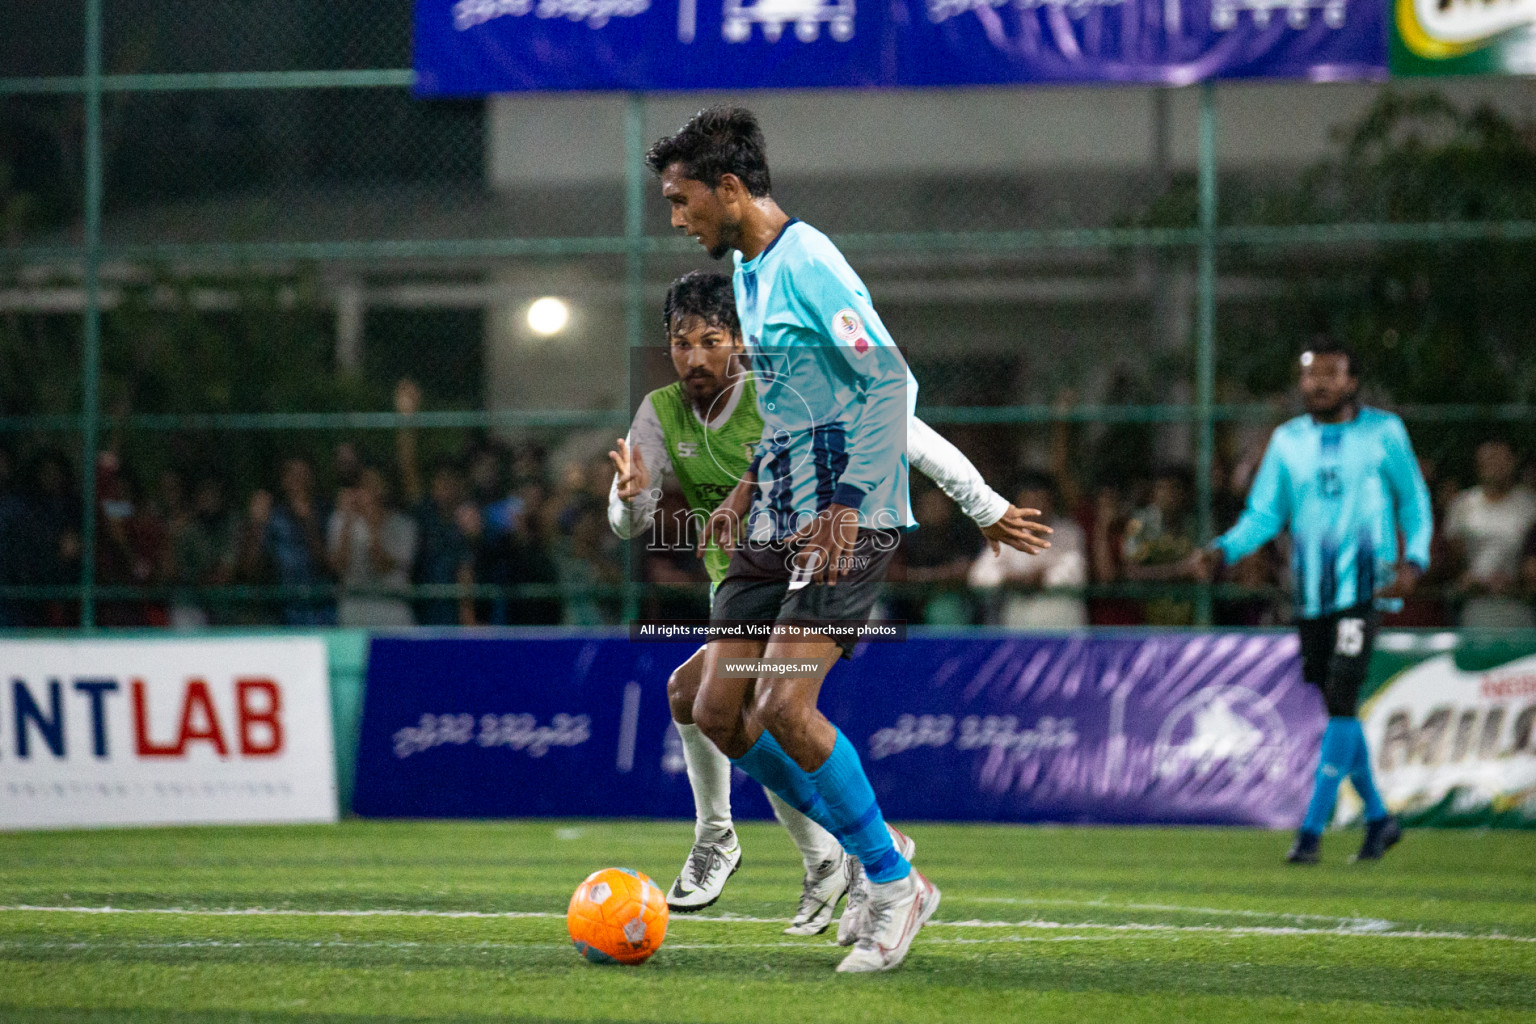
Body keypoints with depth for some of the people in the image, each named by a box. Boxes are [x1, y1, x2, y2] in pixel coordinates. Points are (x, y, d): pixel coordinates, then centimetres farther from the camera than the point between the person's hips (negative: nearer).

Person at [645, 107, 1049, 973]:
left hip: (846, 524, -10)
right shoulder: (748, 269, 16)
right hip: (779, 524, 10)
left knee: (784, 709, -19)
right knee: (719, 714, 2)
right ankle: (872, 851, 15)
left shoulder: (805, 261, -14)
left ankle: (893, 884, -3)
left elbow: (891, 382, -21)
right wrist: (751, 486, 19)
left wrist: (846, 503, -25)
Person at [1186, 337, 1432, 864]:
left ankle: (1312, 829, -15)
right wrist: (1223, 551, -10)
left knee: (1341, 701, -15)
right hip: (1311, 593, 5)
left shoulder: (1384, 433, 0)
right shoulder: (1288, 440, 10)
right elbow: (1263, 514, 8)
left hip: (1364, 588, -5)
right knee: (1335, 707, 10)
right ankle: (1379, 818, 27)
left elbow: (1414, 499, 8)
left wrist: (1414, 560, -7)